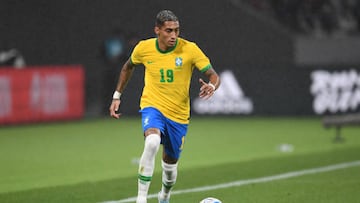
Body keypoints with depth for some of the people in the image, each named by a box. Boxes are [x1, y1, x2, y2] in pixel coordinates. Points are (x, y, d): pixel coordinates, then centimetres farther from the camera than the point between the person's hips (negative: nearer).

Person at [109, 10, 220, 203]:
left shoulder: (189, 49, -13)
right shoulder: (143, 48, -7)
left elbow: (213, 75, -13)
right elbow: (128, 67, 15)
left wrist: (212, 86, -37)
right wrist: (117, 96, 13)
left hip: (178, 114, 1)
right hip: (152, 106, -1)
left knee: (170, 163, 13)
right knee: (152, 142, -34)